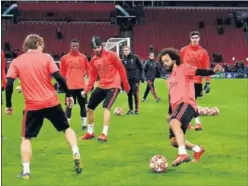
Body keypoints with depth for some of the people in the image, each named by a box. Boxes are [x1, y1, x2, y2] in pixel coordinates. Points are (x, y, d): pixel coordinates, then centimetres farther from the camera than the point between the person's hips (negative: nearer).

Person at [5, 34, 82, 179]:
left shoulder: (16, 62, 3)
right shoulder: (46, 57, 1)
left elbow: (9, 84, -4)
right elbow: (58, 77, -7)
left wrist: (8, 105, 3)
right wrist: (69, 94, 3)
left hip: (32, 106, 0)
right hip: (52, 102, 0)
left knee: (26, 138, 13)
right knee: (67, 128, 21)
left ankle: (26, 172, 4)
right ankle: (76, 155, 7)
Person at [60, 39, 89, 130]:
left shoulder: (83, 57, 5)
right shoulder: (65, 58, 1)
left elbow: (88, 70, 10)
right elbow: (62, 73, 5)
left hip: (81, 86, 2)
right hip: (70, 86, -2)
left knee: (82, 105, 8)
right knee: (69, 106, 0)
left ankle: (84, 124, 17)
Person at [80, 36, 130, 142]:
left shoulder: (111, 55, -10)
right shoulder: (93, 60, 6)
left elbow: (121, 69, -5)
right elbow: (92, 77, 11)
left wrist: (126, 85, -2)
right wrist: (86, 90, 1)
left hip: (113, 86, -6)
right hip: (101, 86, 7)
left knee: (106, 107, -23)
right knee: (90, 108, 7)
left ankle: (104, 134, -19)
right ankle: (90, 132, 25)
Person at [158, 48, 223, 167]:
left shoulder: (183, 68, 4)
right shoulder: (170, 78, 27)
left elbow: (199, 72, -12)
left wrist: (213, 71, -30)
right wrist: (170, 113, 29)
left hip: (186, 104, -9)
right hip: (176, 108, 9)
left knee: (174, 123, -38)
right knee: (174, 141, 8)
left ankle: (182, 154, -44)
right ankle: (197, 150, 30)